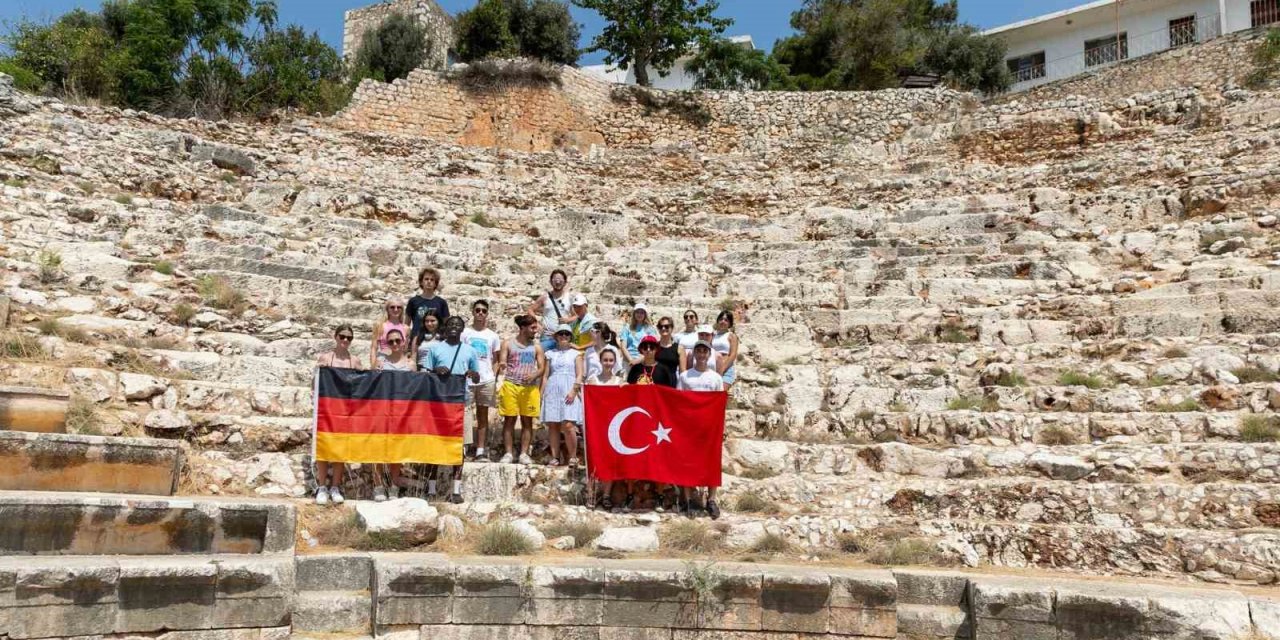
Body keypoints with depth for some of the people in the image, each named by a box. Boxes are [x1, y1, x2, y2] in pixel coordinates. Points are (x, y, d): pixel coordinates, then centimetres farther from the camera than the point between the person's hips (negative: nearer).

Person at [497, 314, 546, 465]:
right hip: (510, 385, -1)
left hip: (530, 387, 2)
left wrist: (533, 375, -17)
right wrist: (501, 367, -25)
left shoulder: (536, 347, 9)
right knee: (509, 420, 0)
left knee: (527, 421, 2)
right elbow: (501, 363, 0)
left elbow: (542, 367, 4)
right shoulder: (508, 344, 5)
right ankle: (509, 453, 6)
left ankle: (524, 454, 7)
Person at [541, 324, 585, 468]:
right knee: (552, 425, -2)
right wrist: (541, 394, 7)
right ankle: (555, 457, 3)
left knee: (568, 425, -14)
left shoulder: (576, 353, 12)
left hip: (569, 392, -3)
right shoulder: (551, 354, 18)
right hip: (552, 391, 3)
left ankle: (573, 457, -7)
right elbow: (545, 375, 16)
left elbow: (579, 375, 3)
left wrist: (573, 391, -10)